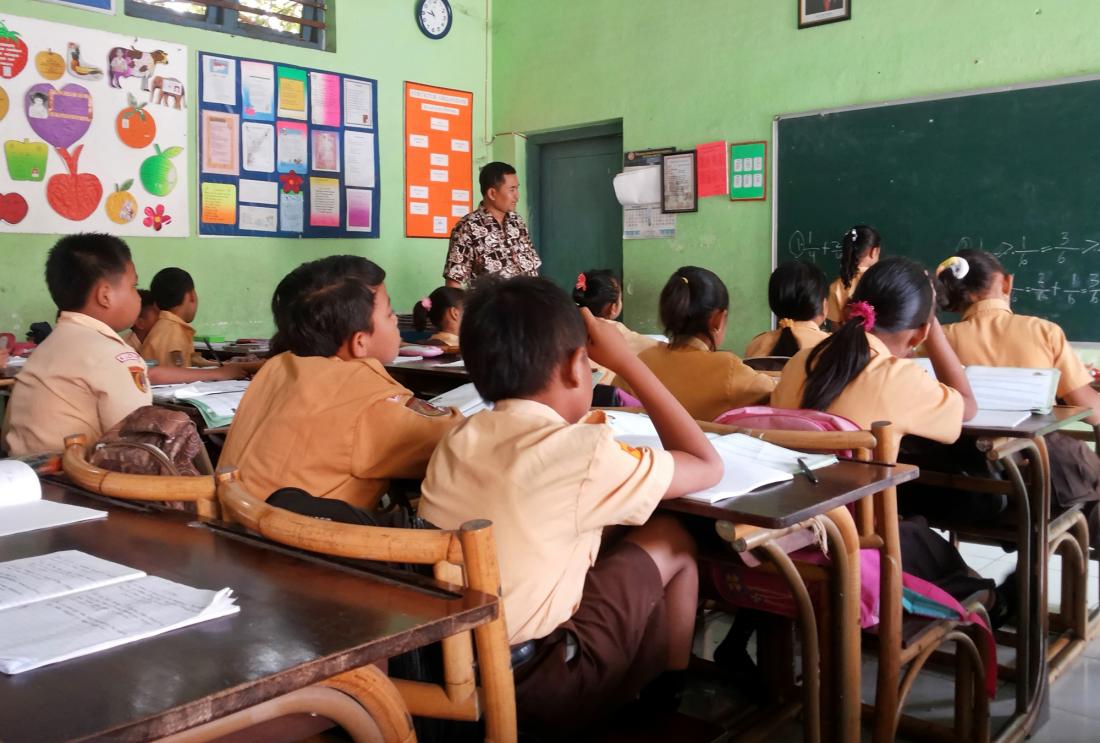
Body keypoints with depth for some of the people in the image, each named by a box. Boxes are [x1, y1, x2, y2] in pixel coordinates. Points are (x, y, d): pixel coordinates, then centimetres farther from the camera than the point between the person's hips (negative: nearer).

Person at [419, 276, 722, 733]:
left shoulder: (458, 440, 0)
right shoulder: (583, 454, -18)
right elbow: (707, 467, -2)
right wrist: (625, 361, -1)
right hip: (528, 684, -6)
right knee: (670, 542, 8)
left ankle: (661, 693, 32)